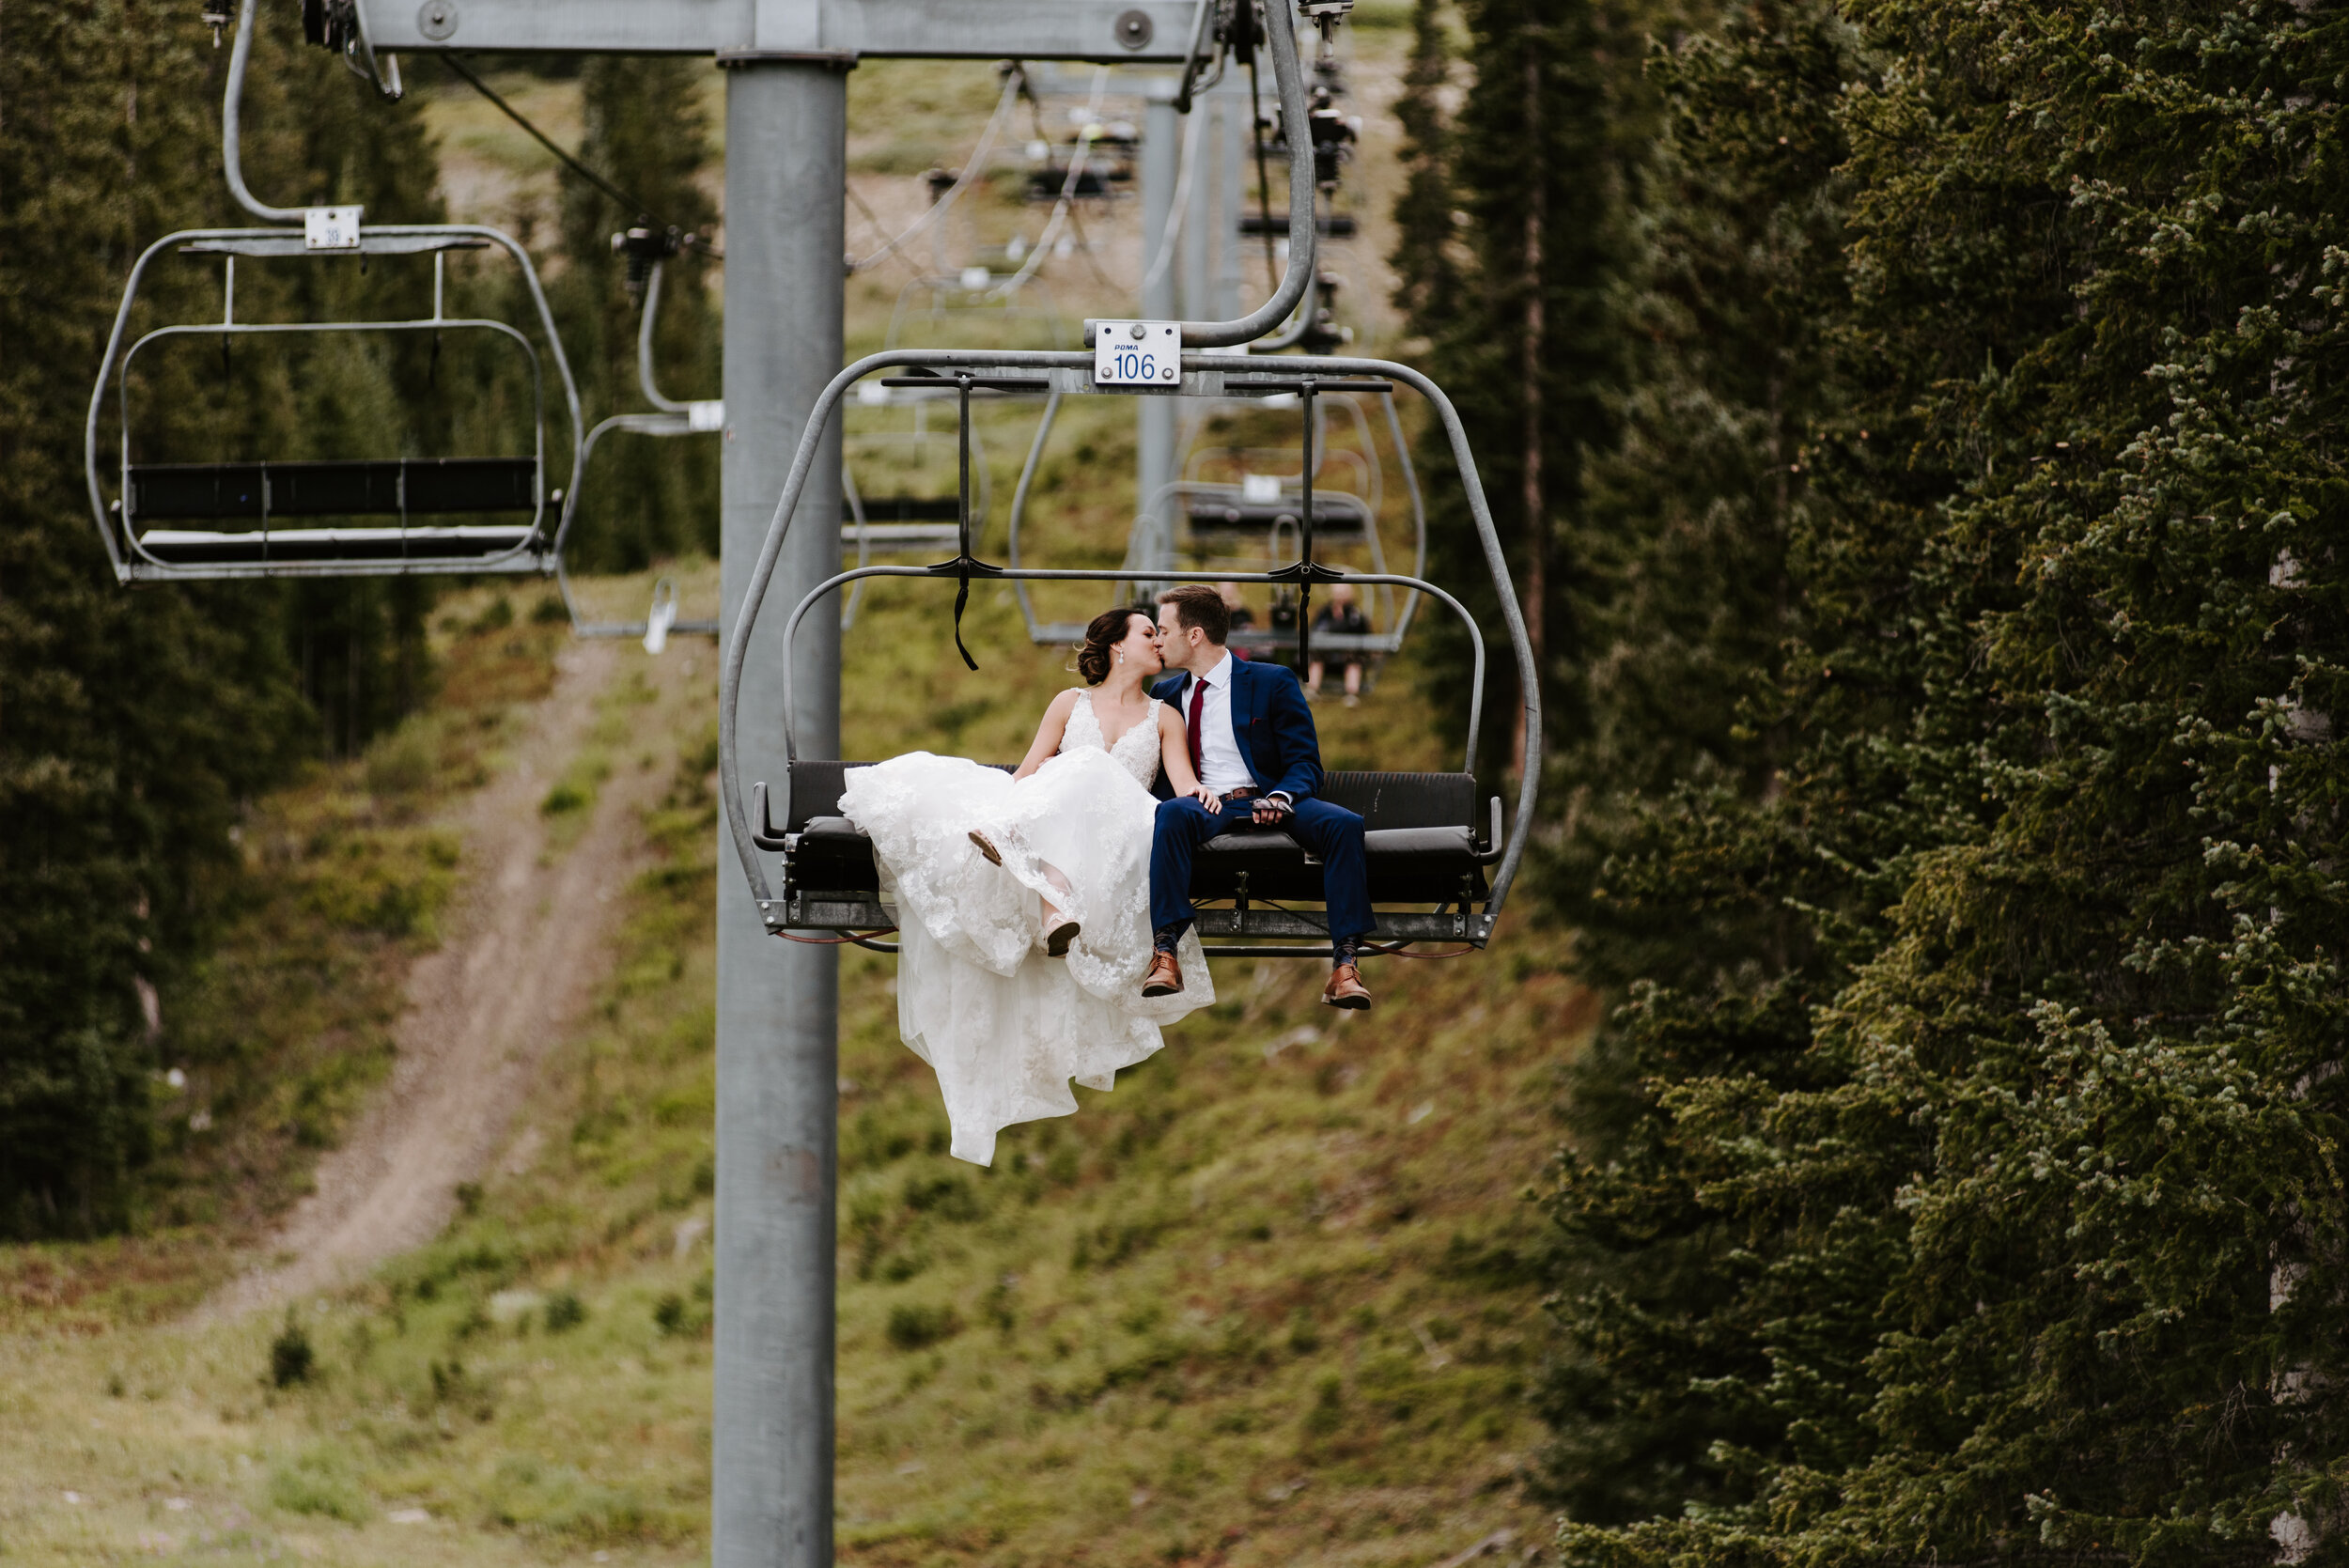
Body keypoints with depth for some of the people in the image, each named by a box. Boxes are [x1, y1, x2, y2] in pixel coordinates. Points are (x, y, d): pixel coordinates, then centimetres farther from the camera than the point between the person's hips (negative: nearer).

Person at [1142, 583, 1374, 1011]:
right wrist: (1182, 789, -1)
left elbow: (1305, 765, 1)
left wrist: (1281, 798, -20)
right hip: (1207, 809, 2)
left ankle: (1344, 965, -37)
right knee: (1171, 813, -35)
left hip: (1268, 803, -2)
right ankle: (1165, 955, -44)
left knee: (1343, 824, -31)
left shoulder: (1273, 682, 6)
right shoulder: (1166, 694, 19)